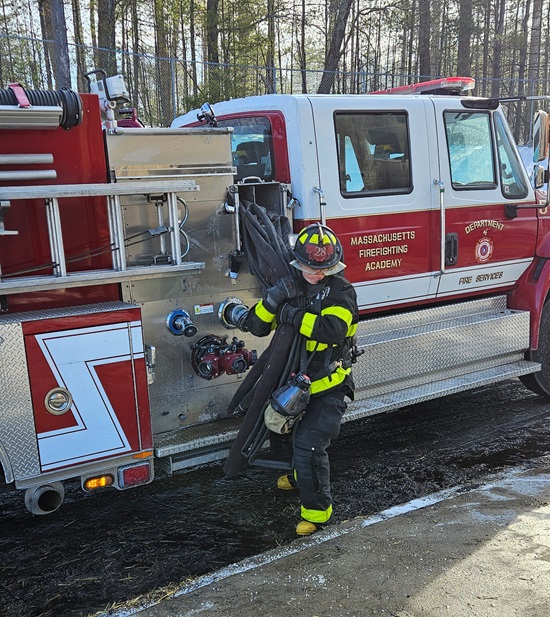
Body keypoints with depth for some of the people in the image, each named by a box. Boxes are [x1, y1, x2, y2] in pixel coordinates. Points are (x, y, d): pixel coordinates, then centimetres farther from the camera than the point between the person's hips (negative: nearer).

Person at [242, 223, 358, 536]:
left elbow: (332, 330, -37)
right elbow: (257, 326, -7)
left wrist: (291, 314, -31)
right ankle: (301, 476, 56)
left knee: (309, 445, -12)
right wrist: (275, 298, -25)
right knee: (300, 437, 27)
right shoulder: (291, 287, 1)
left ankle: (317, 509, 8)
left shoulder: (341, 291, -16)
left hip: (330, 386, -6)